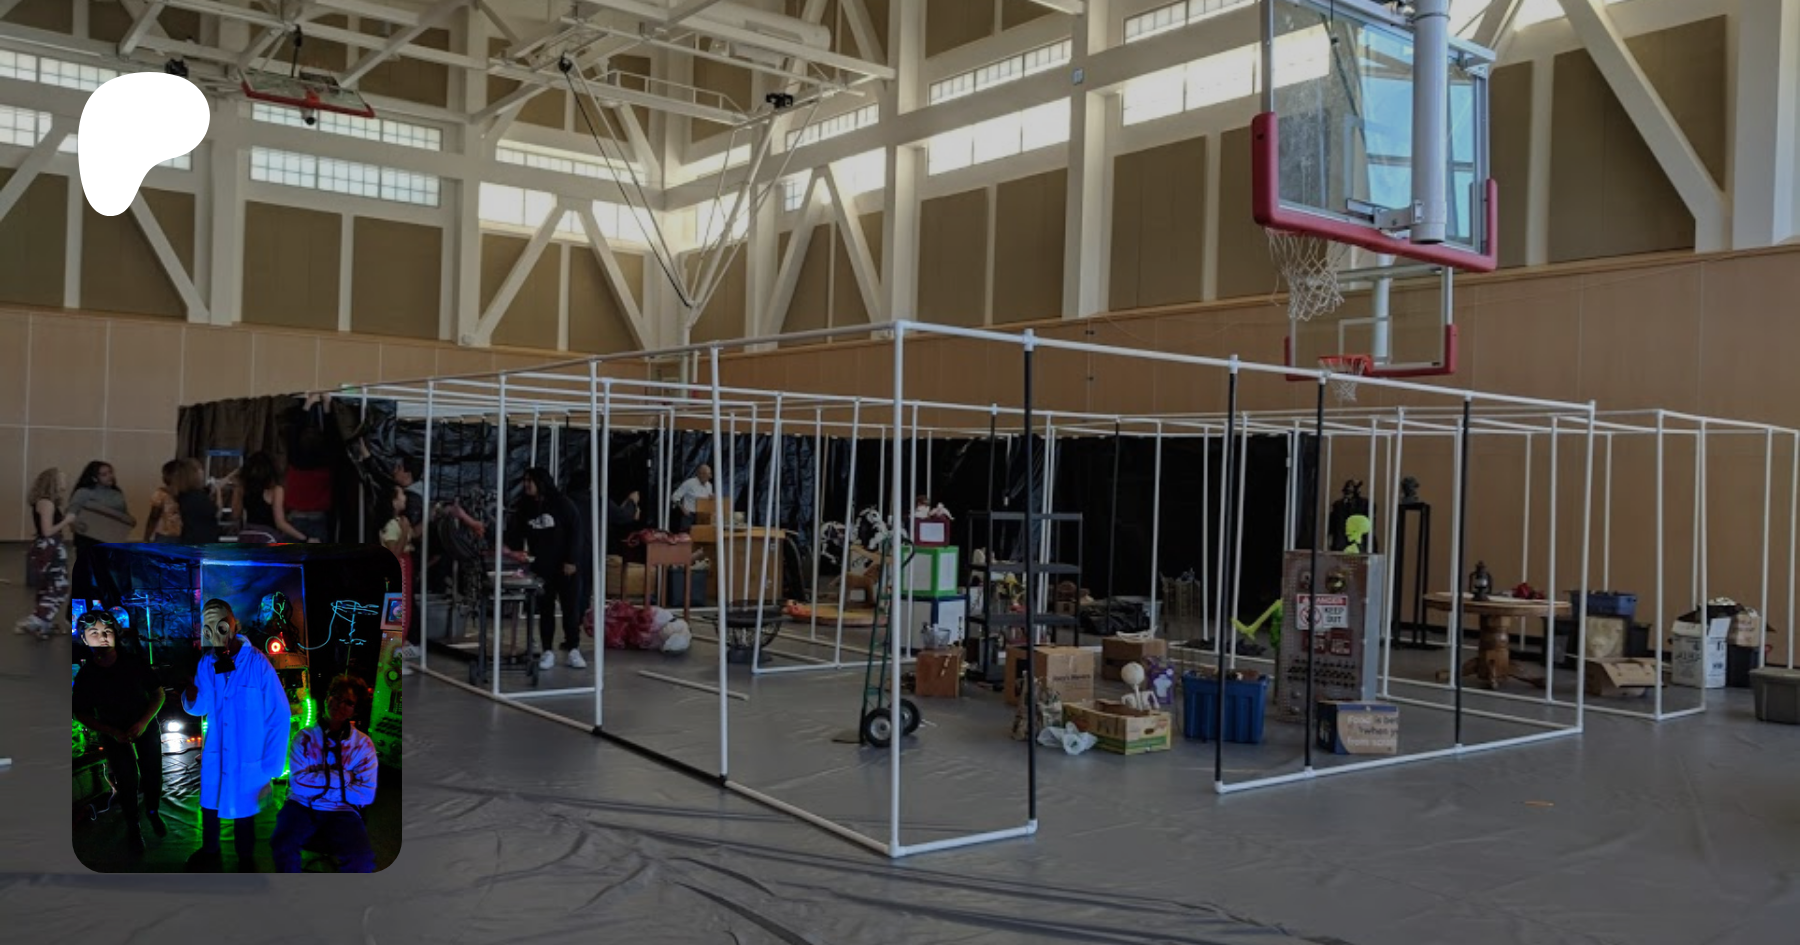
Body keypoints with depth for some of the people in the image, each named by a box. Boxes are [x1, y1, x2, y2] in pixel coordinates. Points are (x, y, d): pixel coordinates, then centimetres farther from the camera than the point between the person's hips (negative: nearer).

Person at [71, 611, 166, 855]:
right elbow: (82, 714, -5)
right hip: (114, 732, -1)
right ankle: (132, 826, 20)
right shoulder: (85, 676, -17)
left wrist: (144, 722, -21)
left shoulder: (135, 662, -18)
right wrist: (113, 733, -17)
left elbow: (158, 693, -8)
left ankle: (153, 812, 32)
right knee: (127, 780, -1)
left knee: (153, 773, 5)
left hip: (145, 725, 1)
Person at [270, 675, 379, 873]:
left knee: (362, 860, -28)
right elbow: (299, 784, -10)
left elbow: (366, 795, -6)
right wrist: (343, 778, -11)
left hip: (341, 813, 0)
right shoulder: (305, 738, 3)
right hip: (302, 807, 1)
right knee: (283, 845, -32)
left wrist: (317, 782, -5)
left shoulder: (363, 745, 3)